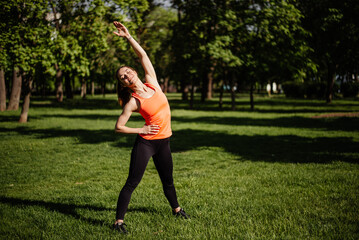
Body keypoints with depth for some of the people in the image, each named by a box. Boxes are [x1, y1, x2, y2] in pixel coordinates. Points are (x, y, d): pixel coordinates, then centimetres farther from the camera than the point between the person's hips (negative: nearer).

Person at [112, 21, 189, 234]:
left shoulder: (151, 82, -1)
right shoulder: (133, 102, -13)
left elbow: (143, 55, -2)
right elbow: (118, 127, -11)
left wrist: (128, 36, -7)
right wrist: (143, 130, -10)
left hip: (163, 142, 5)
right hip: (145, 143, -5)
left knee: (168, 180, 22)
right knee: (132, 182, -6)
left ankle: (176, 208, 43)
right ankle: (119, 220, -3)